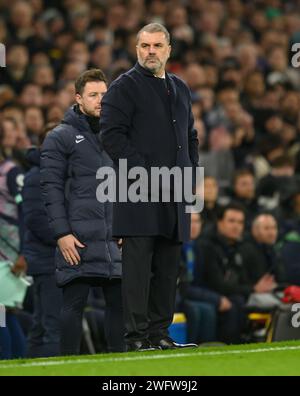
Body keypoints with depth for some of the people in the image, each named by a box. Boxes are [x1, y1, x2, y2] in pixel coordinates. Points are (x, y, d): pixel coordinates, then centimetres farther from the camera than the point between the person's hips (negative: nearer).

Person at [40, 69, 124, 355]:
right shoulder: (60, 138, 0)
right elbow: (51, 188, -6)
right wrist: (62, 233, -14)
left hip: (113, 236, 6)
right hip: (78, 239, -5)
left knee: (119, 301, 3)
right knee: (74, 302, -6)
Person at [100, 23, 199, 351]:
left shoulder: (180, 89, 19)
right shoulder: (124, 87, -2)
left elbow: (190, 136, 27)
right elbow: (111, 135, -10)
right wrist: (144, 173, -16)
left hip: (174, 193, 7)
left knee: (167, 268, 7)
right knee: (138, 263, -8)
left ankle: (159, 332, 12)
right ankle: (136, 335, -8)